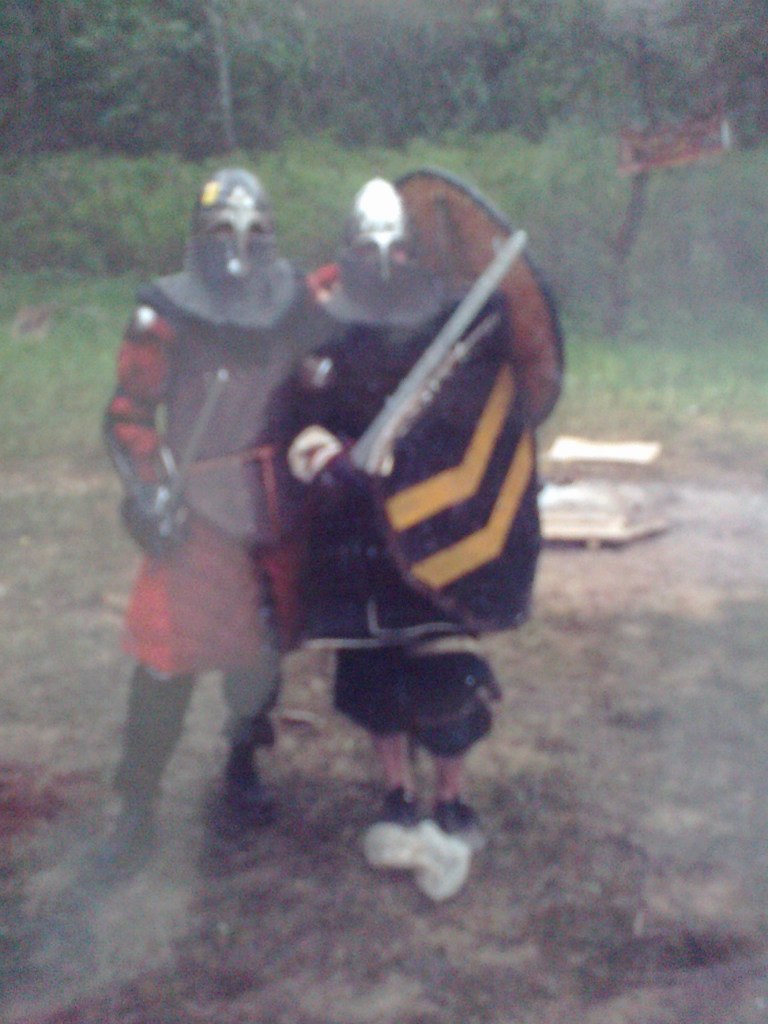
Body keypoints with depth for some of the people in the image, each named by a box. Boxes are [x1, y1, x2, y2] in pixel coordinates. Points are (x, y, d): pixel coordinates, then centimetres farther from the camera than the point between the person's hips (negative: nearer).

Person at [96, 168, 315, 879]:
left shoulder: (294, 305, 0)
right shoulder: (166, 316, -10)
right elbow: (127, 416, -8)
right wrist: (150, 493, -16)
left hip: (275, 509, 4)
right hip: (197, 510, -4)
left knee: (262, 647, 15)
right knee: (165, 659, -5)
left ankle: (242, 766, 35)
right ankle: (138, 807, 7)